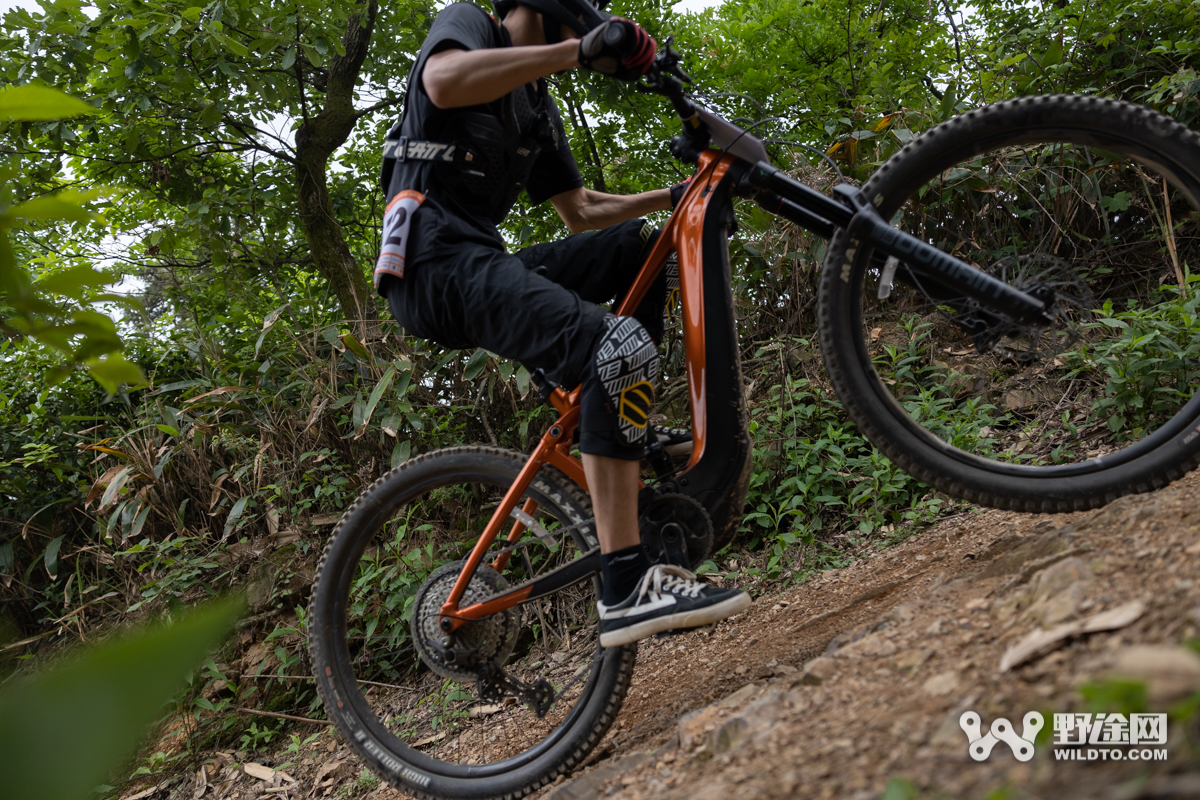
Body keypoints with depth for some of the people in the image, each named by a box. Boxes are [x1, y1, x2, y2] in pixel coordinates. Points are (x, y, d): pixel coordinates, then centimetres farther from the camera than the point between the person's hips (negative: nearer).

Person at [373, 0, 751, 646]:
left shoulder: (537, 108, 29)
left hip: (486, 260, 9)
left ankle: (627, 429, 4)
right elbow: (445, 82, -21)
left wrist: (677, 197, 21)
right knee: (620, 350, -27)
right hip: (438, 260, -9)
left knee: (645, 243, 6)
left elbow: (579, 211, 29)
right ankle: (626, 592, -32)